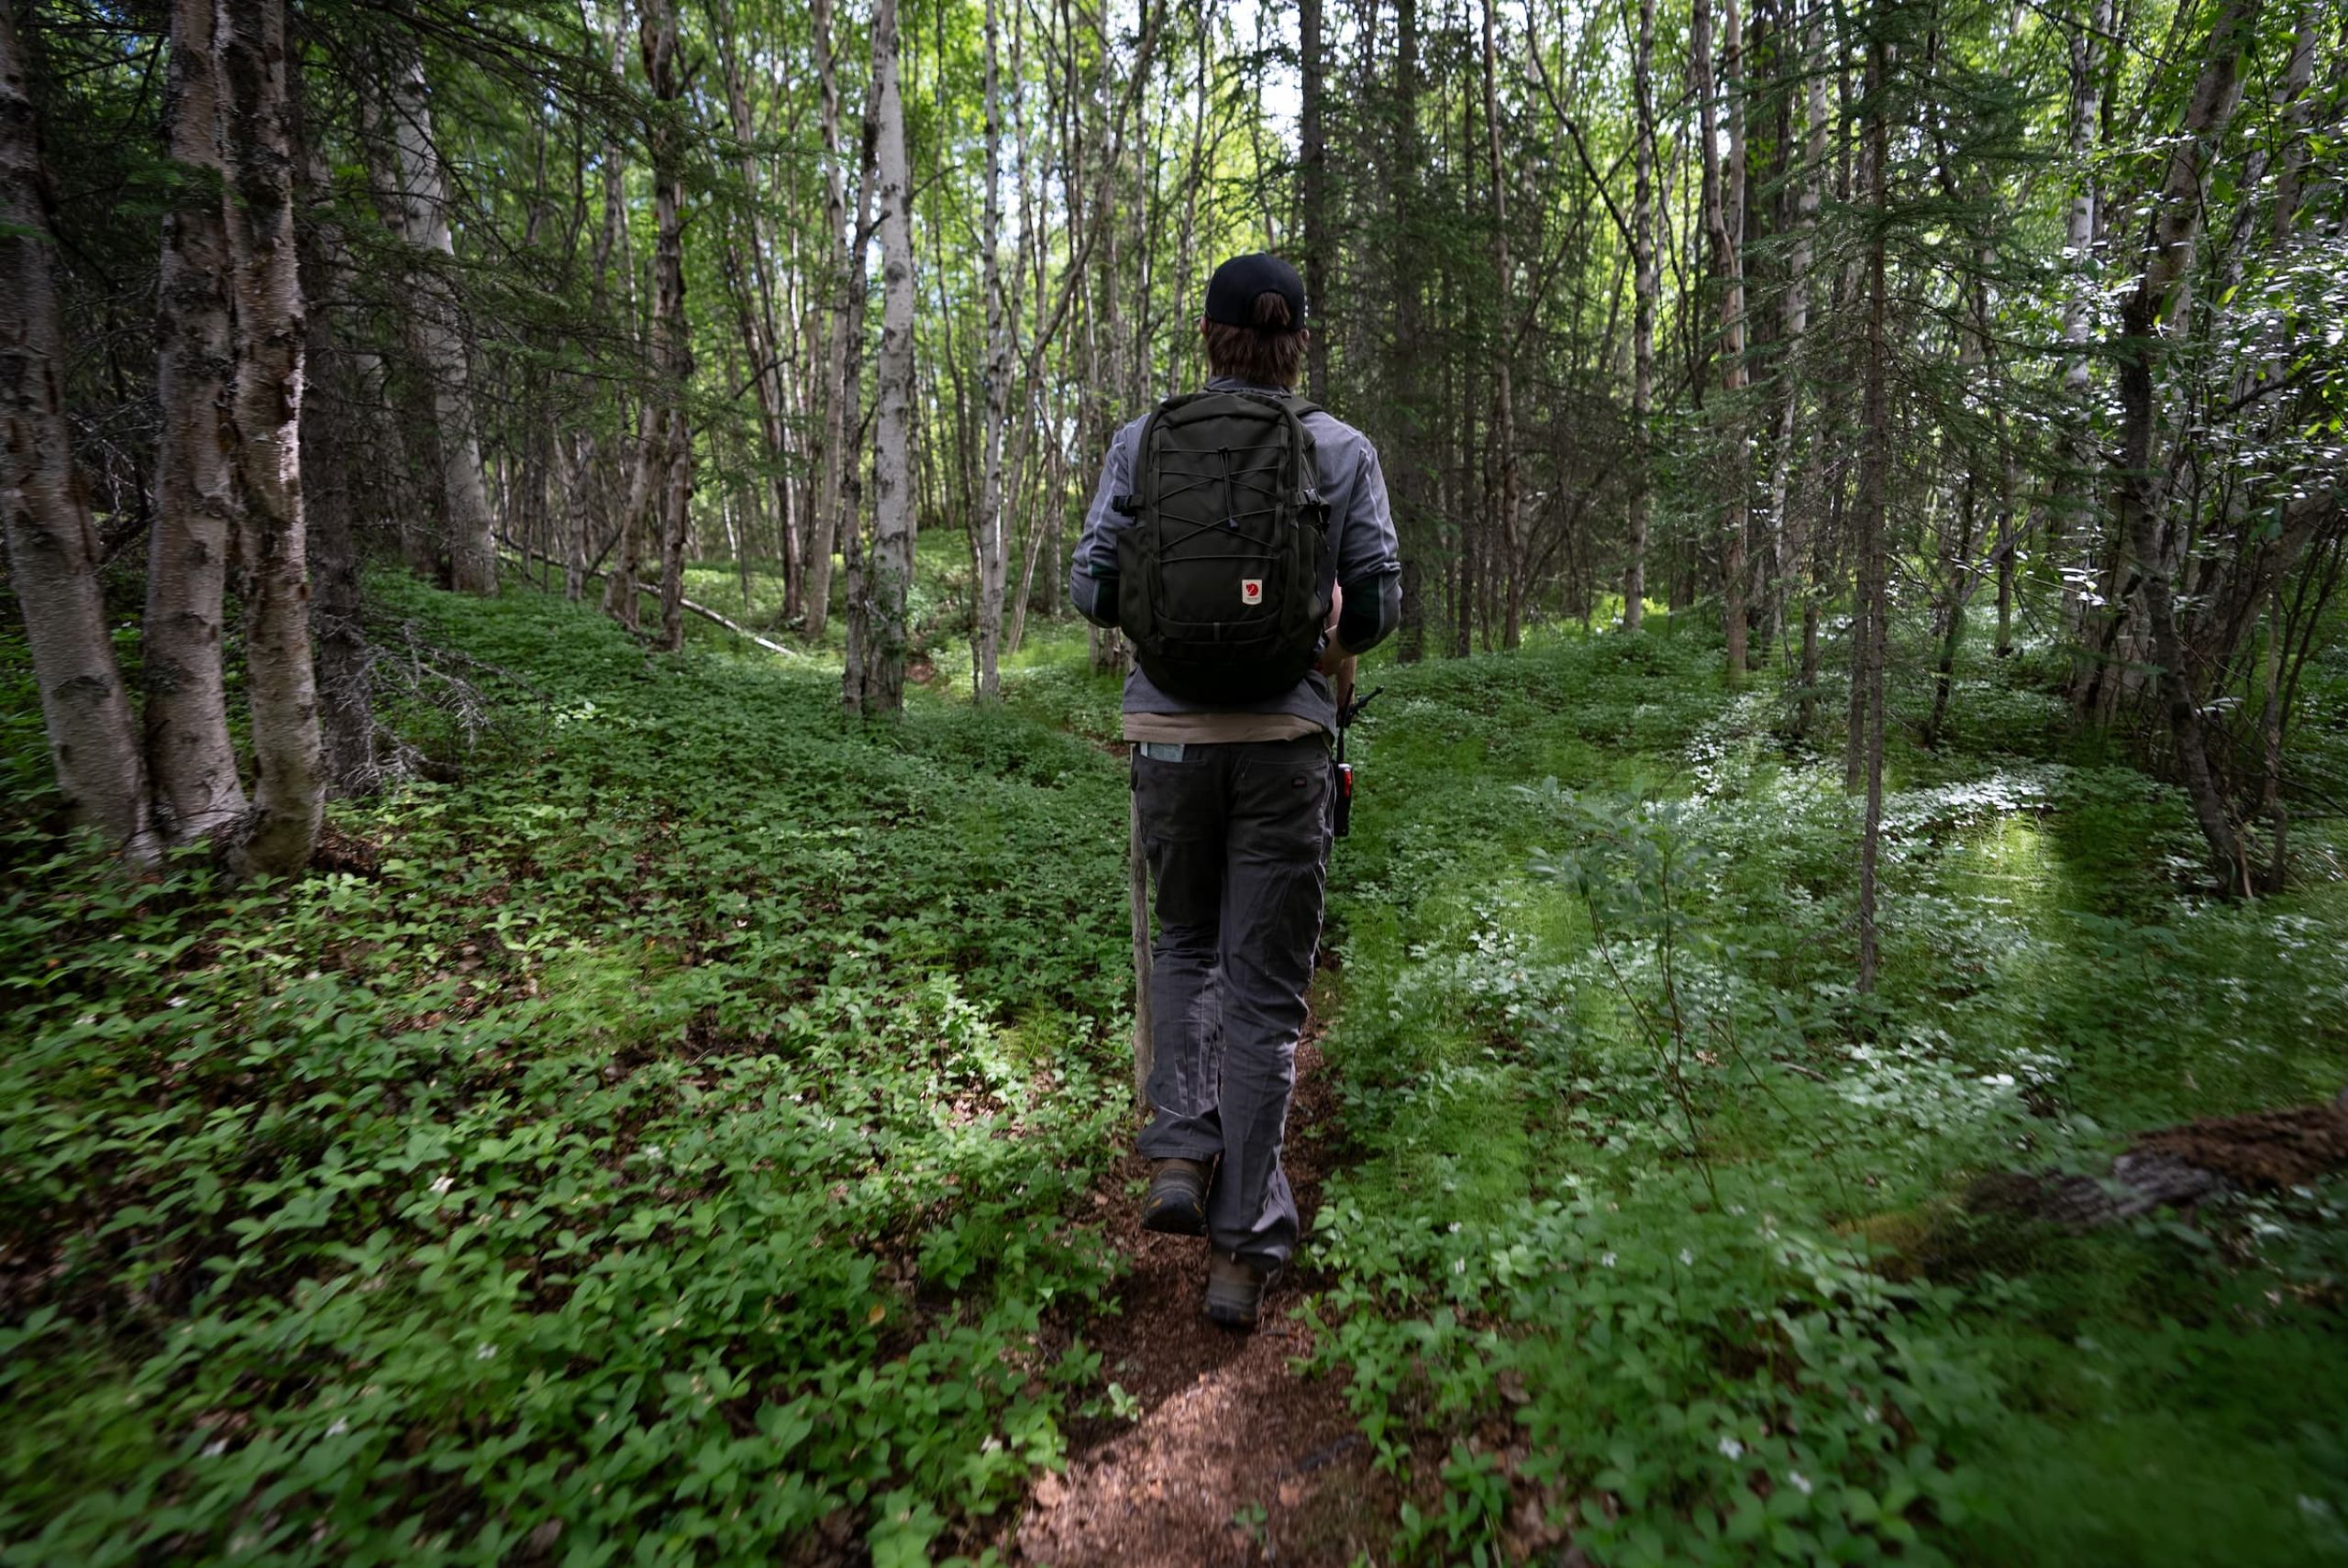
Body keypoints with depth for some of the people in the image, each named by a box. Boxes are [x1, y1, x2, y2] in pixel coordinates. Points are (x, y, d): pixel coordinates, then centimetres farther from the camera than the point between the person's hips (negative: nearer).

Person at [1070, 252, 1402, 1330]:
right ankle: (1243, 1248, 15)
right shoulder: (1344, 451, 2)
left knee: (1185, 942, 25)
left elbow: (1093, 590, 1)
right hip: (1285, 736, -1)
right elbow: (1376, 607, 0)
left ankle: (1182, 1153, 12)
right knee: (1266, 983, 8)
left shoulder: (1143, 441, 3)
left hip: (1170, 728, 1)